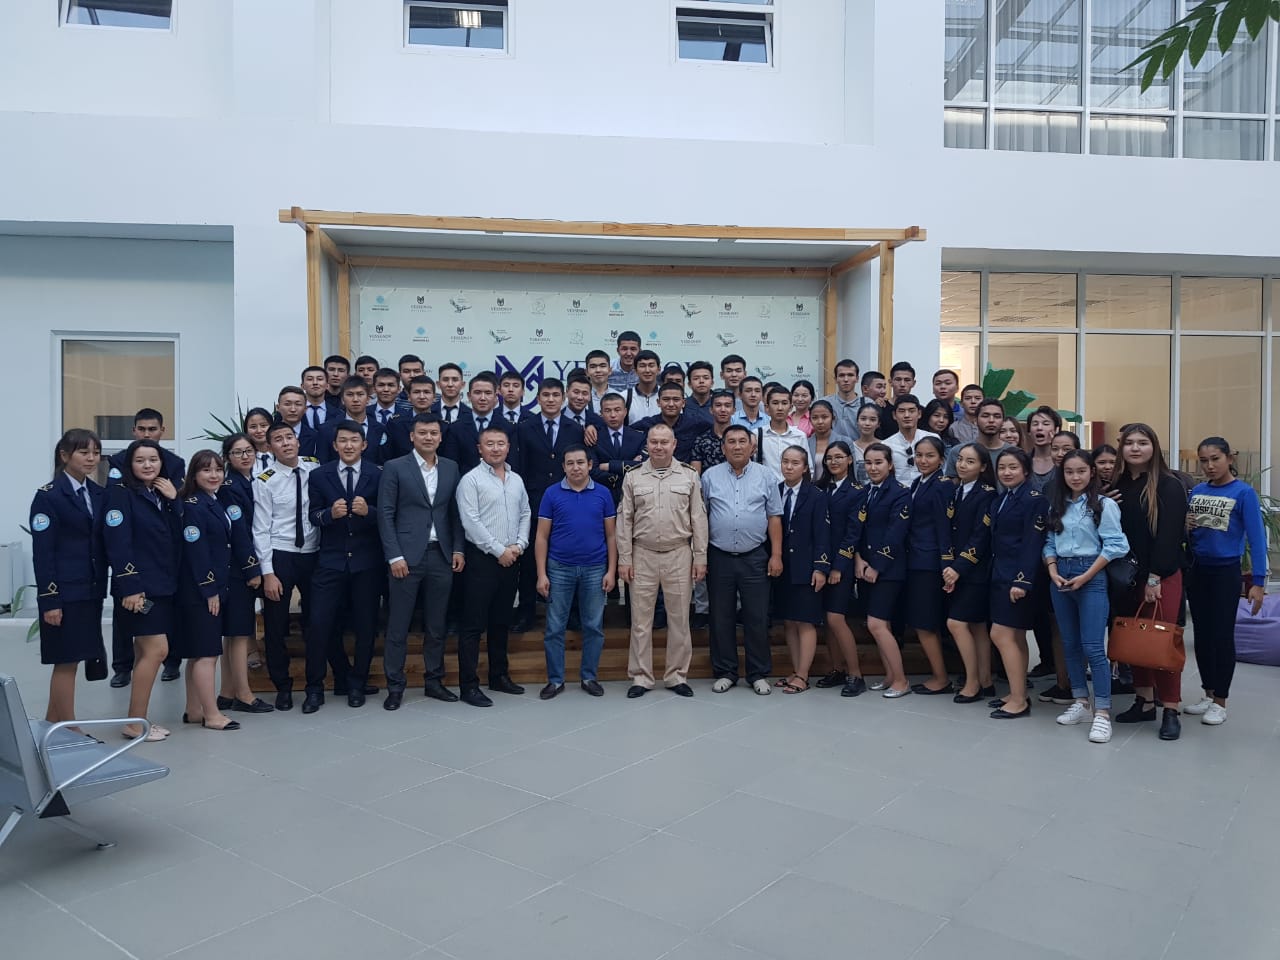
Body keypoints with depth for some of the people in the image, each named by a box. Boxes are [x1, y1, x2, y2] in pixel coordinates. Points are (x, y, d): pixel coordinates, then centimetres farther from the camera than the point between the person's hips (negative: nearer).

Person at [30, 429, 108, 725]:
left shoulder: (99, 494, 11)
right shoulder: (48, 496, -7)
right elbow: (42, 552, -11)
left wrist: (103, 587, 7)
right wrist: (50, 600, -15)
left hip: (91, 591, 6)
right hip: (64, 593, -6)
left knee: (69, 659, 12)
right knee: (66, 660, -1)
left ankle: (52, 725, 23)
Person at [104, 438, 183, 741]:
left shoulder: (162, 494, 14)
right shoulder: (121, 493, -7)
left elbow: (178, 538, 6)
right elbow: (117, 543, -15)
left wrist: (174, 500, -4)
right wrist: (130, 587, -21)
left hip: (163, 585, 7)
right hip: (138, 586, -7)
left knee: (145, 653, 10)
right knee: (157, 649, -10)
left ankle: (139, 721, 17)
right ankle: (135, 723, -1)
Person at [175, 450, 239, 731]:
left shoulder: (216, 504, 13)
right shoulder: (193, 506, -13)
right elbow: (196, 552, -18)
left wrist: (218, 589, 13)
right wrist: (210, 591, -17)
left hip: (215, 587, 9)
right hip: (200, 591, -9)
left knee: (199, 653, 14)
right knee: (207, 652, -4)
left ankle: (194, 710, 21)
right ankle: (212, 715, 2)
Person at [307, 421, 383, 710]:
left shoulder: (378, 475, 1)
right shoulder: (319, 475, 5)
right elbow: (313, 516, 2)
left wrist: (368, 511, -21)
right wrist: (330, 513, -19)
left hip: (366, 561, 0)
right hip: (330, 560, 0)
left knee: (365, 624, 8)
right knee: (320, 623, -3)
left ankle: (357, 684, 25)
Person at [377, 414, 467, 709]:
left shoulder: (451, 468, 10)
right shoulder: (394, 468, -1)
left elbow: (455, 512, 12)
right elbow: (385, 515, -4)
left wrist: (458, 549, 3)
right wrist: (394, 556, -11)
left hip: (441, 556, 4)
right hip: (407, 556, -3)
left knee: (436, 625, 10)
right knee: (398, 626, 2)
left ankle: (434, 681, 21)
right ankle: (395, 686, 12)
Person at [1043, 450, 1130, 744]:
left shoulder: (1104, 504, -6)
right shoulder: (1057, 505, 11)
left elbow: (1116, 545, -11)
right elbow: (1050, 542, 11)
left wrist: (1085, 576, -14)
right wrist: (1052, 570, -6)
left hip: (1091, 577, -6)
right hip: (1061, 576, 6)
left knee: (1093, 647, -9)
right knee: (1070, 644, 10)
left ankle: (1102, 713, -3)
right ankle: (1081, 703, 21)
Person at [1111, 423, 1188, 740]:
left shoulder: (1169, 486, -8)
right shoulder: (1118, 485, 8)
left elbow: (1169, 535, -13)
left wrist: (1154, 577, -16)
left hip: (1161, 577, -5)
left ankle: (1171, 710, 4)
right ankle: (1144, 701, 20)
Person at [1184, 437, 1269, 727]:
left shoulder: (1244, 492, -11)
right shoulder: (1197, 491, 4)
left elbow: (1256, 538, -12)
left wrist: (1258, 581, -16)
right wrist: (1186, 527, -11)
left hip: (1226, 573, -5)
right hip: (1197, 570, 5)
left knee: (1222, 635, 3)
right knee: (1202, 635, 12)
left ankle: (1220, 701, 14)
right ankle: (1208, 694, 25)